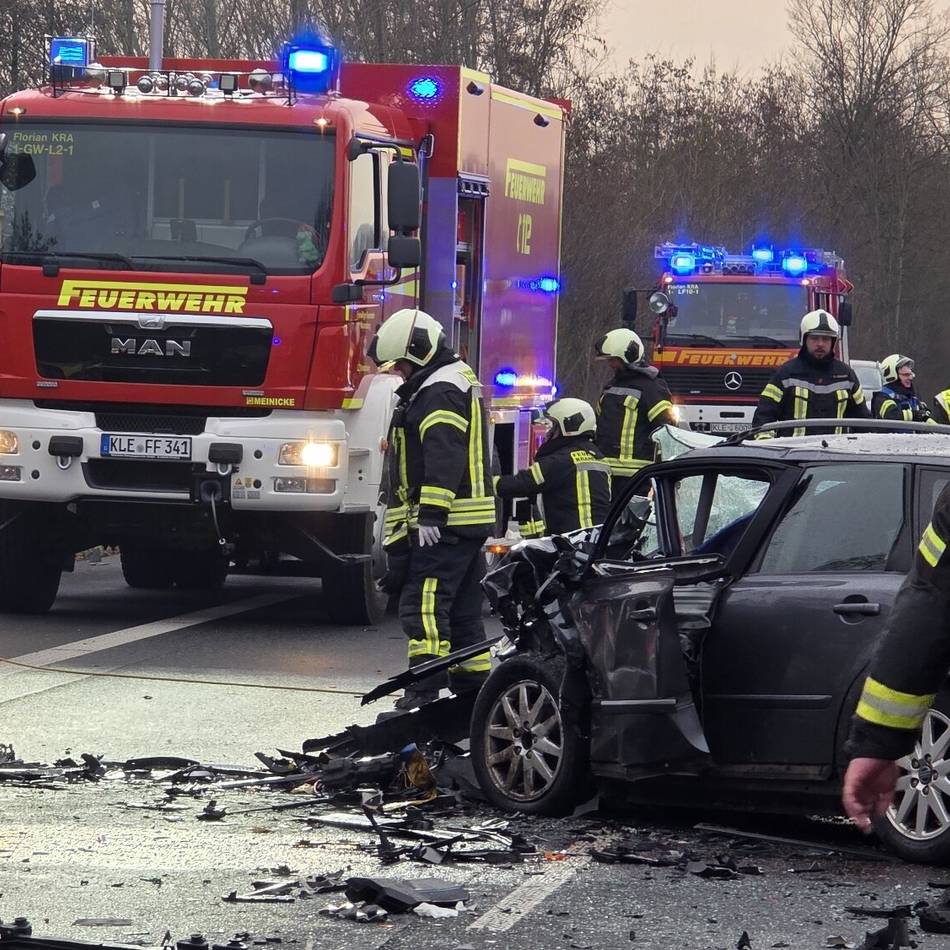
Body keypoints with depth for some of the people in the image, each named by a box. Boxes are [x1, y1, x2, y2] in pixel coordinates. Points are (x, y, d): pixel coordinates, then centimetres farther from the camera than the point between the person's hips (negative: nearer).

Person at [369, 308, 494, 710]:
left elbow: (444, 459, -23)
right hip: (472, 523, 11)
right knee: (463, 611, 15)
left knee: (424, 605, -15)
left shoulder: (440, 392, -12)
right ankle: (472, 690, 19)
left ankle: (423, 691, -20)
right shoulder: (459, 381, 23)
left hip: (445, 525, -11)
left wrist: (430, 515, -26)